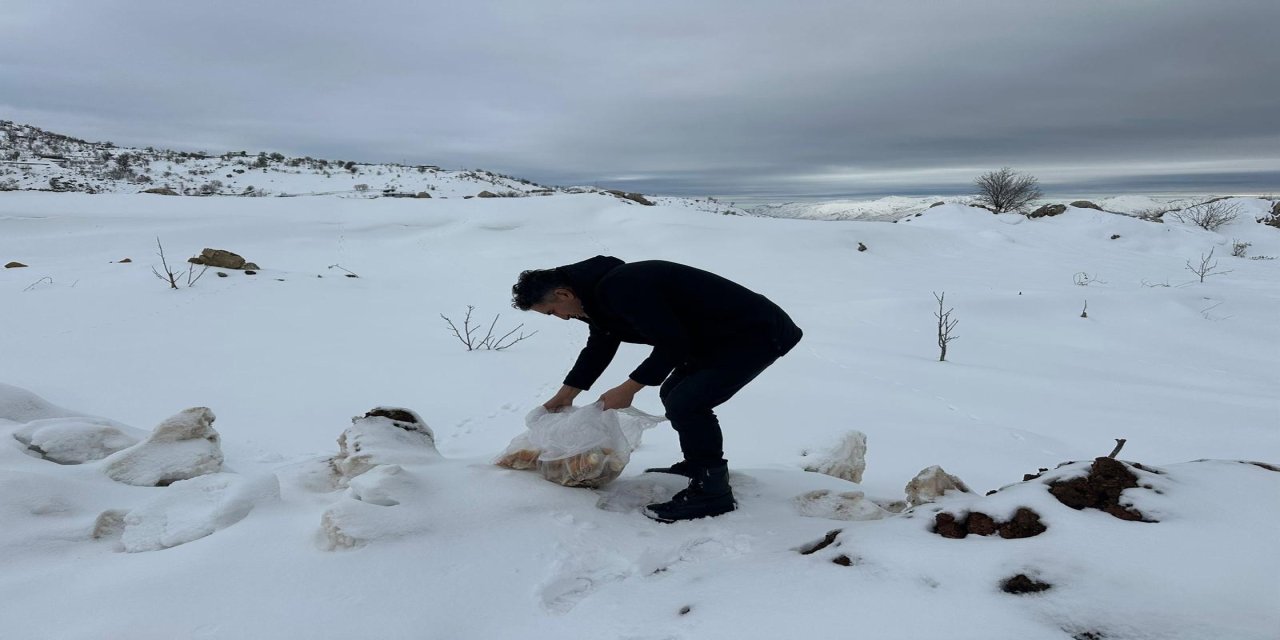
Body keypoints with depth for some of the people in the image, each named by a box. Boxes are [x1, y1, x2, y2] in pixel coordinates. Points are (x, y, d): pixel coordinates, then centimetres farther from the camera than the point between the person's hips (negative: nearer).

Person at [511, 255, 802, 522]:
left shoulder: (620, 289, -26)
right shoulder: (599, 288, 9)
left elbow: (673, 344, -24)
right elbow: (599, 346, 24)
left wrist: (630, 387, -13)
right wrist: (564, 395, 27)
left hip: (755, 334, -11)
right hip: (721, 335, 11)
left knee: (684, 404, -17)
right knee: (673, 394, 18)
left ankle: (712, 492, -4)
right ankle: (699, 465, 33)